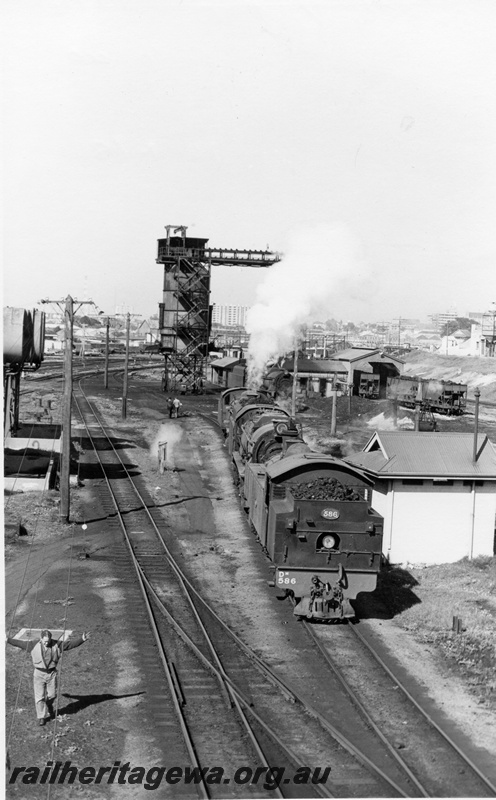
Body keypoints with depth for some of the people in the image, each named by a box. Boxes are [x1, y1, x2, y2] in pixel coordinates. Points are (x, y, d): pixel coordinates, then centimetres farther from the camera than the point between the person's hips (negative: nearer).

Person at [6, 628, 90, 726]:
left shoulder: (57, 645, -7)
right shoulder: (34, 644, -7)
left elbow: (71, 643, -8)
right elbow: (20, 643, -1)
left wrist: (82, 639, -17)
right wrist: (8, 640, -4)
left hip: (52, 673, 1)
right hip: (39, 673, -1)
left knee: (52, 695, 8)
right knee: (39, 696, -2)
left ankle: (49, 710, 39)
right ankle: (41, 717, 11)